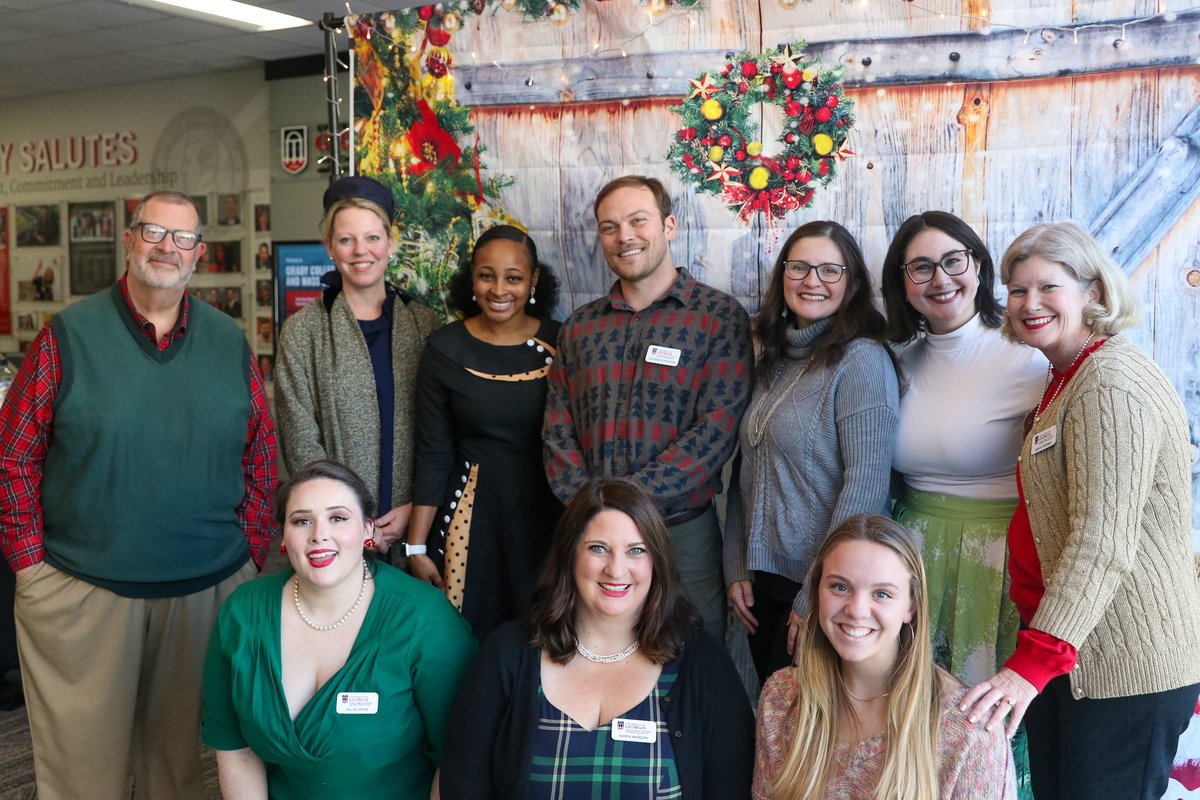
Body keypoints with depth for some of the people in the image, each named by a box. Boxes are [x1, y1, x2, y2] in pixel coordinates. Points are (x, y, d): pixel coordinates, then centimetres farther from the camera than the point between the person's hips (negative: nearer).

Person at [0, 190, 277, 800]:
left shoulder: (230, 343, 4)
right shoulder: (68, 335, -4)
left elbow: (260, 458, 8)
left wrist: (250, 555, 4)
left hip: (206, 588, 2)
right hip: (82, 589, -2)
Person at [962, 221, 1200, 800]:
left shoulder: (1114, 382, -18)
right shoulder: (1064, 379, 15)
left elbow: (1104, 543, -26)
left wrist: (1033, 663, -31)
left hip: (1128, 667, -9)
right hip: (1066, 652, 9)